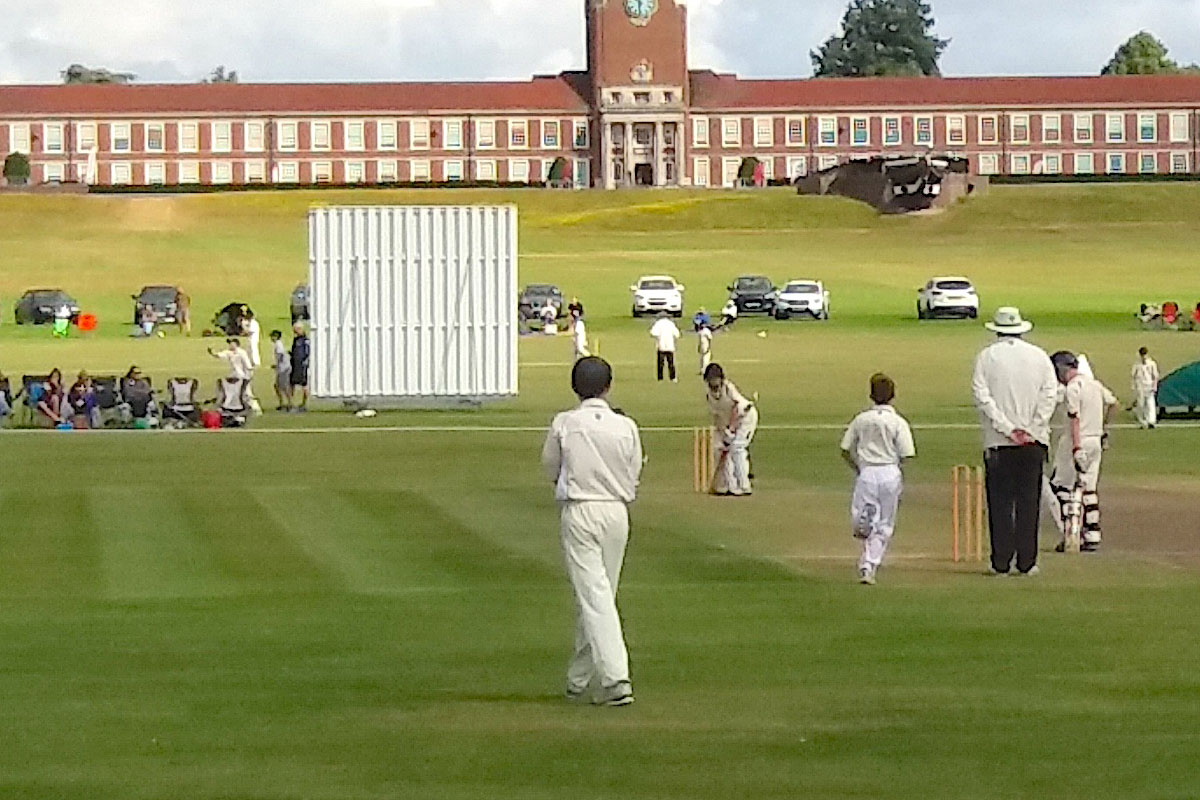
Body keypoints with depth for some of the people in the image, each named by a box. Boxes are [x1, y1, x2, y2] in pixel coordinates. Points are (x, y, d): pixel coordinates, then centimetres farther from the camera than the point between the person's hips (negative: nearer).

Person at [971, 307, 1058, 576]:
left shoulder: (987, 357, 1)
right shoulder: (1039, 356, 6)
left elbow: (982, 395, -8)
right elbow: (1050, 394, -2)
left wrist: (1007, 428, -9)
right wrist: (1031, 429, -4)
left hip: (998, 442, -1)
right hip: (1034, 442, 1)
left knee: (1000, 502, 2)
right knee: (1029, 502, 4)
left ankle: (1001, 562, -1)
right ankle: (1027, 561, 1)